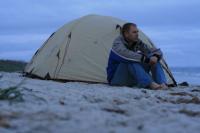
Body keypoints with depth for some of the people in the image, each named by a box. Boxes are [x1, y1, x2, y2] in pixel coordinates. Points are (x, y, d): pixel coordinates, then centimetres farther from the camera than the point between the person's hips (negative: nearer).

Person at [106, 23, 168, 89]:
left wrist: (156, 57, -25)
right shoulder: (118, 42, -17)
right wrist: (146, 59, -41)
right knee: (131, 60, -34)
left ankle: (162, 84, -29)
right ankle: (150, 84, -45)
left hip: (131, 79, 6)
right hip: (116, 79, -6)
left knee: (152, 58, -11)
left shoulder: (137, 43, 2)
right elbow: (126, 54, -39)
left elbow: (157, 51, 0)